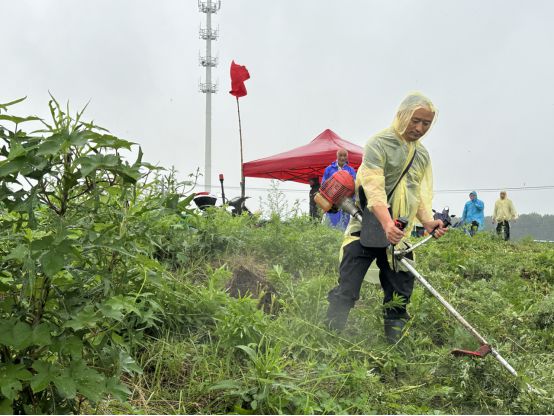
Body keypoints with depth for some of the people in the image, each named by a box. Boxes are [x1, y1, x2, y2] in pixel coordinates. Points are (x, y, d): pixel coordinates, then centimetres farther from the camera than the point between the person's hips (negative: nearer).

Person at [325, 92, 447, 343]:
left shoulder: (422, 155, 13)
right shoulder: (379, 144, -10)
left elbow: (420, 194, 14)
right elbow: (374, 188, -22)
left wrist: (427, 221, -6)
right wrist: (386, 224, -37)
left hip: (399, 235, 6)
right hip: (367, 228, -6)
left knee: (400, 294, 10)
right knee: (347, 290, -8)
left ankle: (394, 341, 25)